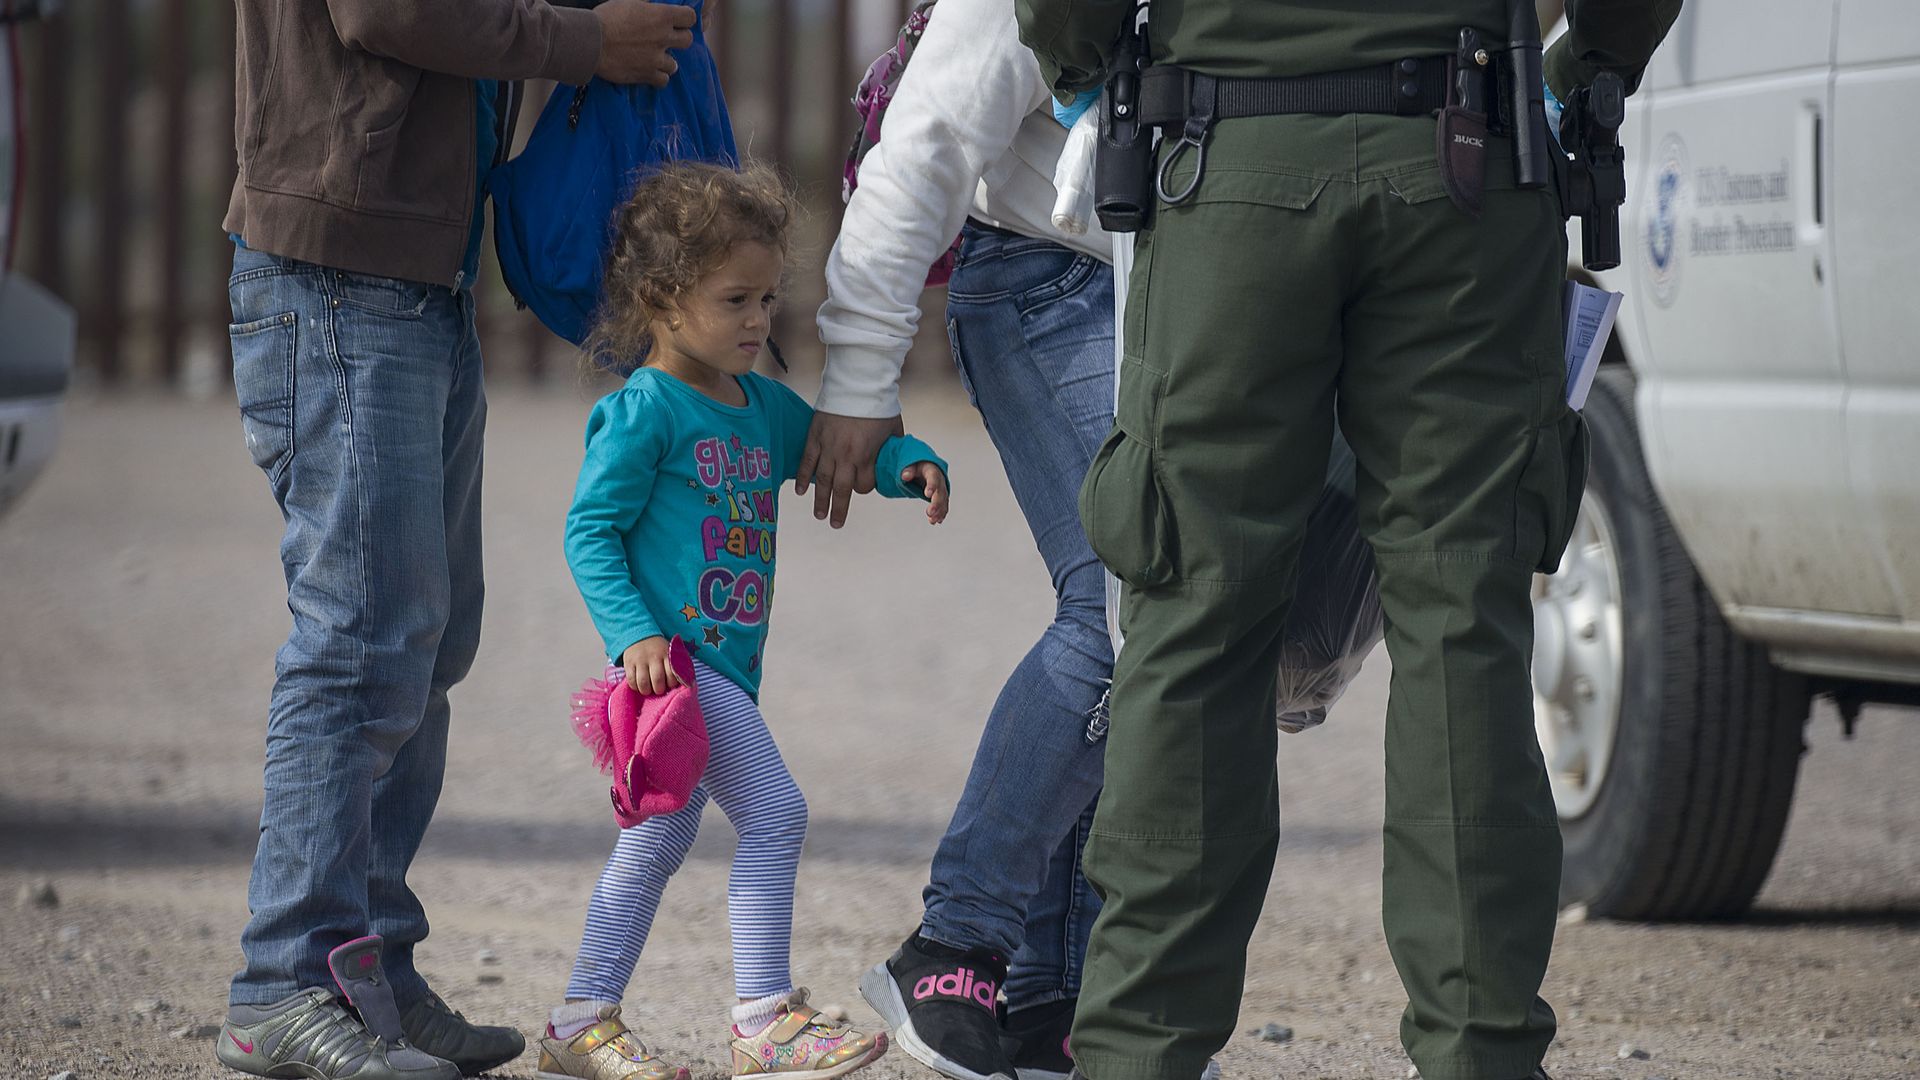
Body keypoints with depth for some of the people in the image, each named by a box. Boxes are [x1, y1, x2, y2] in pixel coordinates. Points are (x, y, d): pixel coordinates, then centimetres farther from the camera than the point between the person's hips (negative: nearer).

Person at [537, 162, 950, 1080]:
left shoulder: (764, 407, 13)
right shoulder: (642, 410, -11)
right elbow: (590, 529, -13)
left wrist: (908, 463, 3)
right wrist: (634, 633, -23)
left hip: (727, 662, 9)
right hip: (674, 652, -9)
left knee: (657, 839, 15)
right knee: (773, 813, -16)